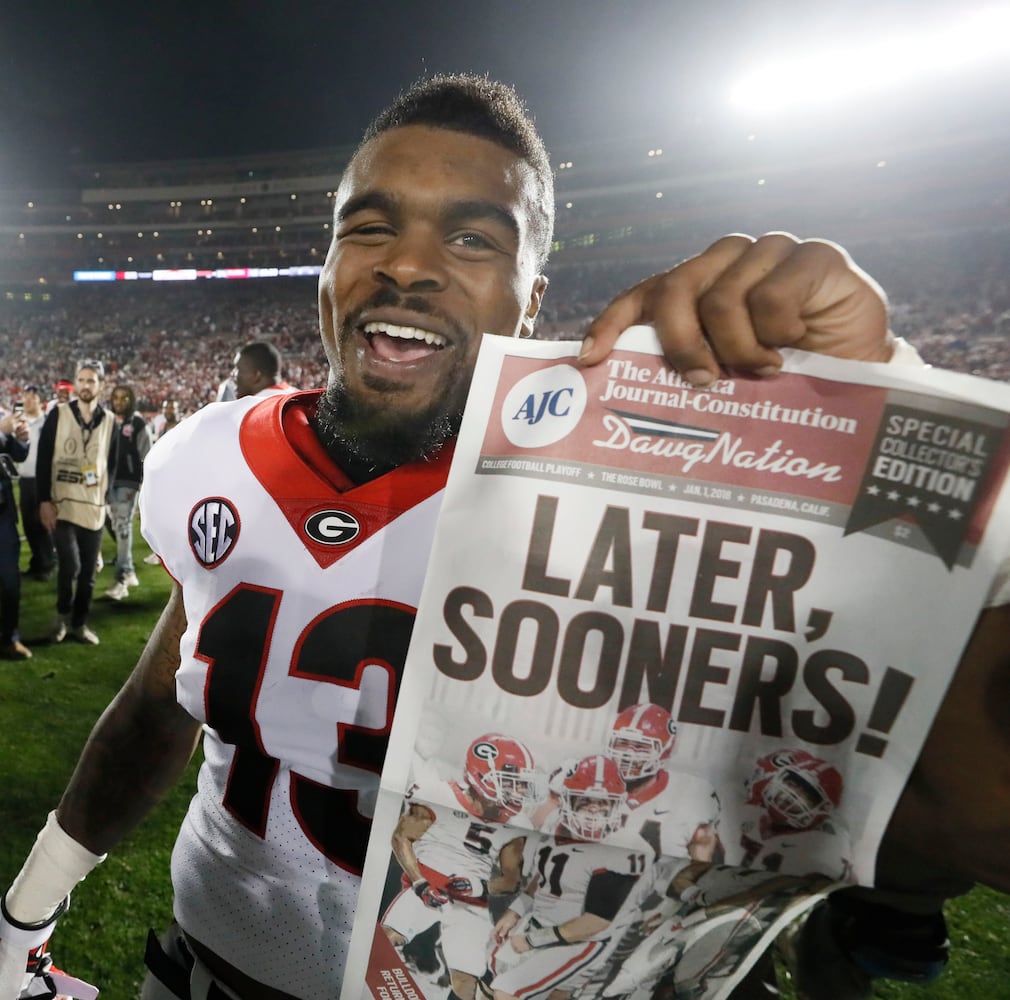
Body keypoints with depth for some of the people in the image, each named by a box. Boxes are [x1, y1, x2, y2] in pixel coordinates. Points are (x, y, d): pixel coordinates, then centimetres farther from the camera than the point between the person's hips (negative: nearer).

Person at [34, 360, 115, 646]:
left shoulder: (109, 420, 6)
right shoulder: (58, 414, -2)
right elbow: (43, 459, -3)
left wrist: (106, 496, 3)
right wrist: (44, 500, -10)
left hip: (94, 507, 3)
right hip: (62, 504, -3)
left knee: (88, 571, 8)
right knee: (70, 566, -14)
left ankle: (79, 623, 25)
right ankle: (62, 613, 14)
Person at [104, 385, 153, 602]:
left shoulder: (139, 424, -3)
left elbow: (147, 457, -5)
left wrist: (140, 484, -10)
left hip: (128, 482, -5)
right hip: (110, 481, 5)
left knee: (123, 528, -8)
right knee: (117, 527, 10)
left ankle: (121, 580, -7)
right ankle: (129, 572, 22)